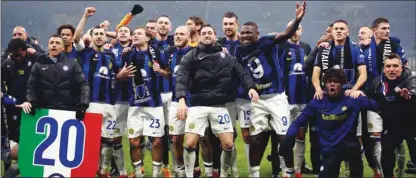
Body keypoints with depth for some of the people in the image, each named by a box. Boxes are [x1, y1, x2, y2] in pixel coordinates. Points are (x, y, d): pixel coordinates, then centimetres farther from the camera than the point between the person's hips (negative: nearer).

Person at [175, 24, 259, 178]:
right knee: (190, 143, -8)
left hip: (219, 106, 2)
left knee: (228, 144, -3)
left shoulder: (226, 57, 12)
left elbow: (241, 73, 2)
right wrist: (181, 99, -23)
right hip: (198, 106, -2)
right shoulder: (192, 56, 4)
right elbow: (182, 77, -8)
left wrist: (250, 87, -18)